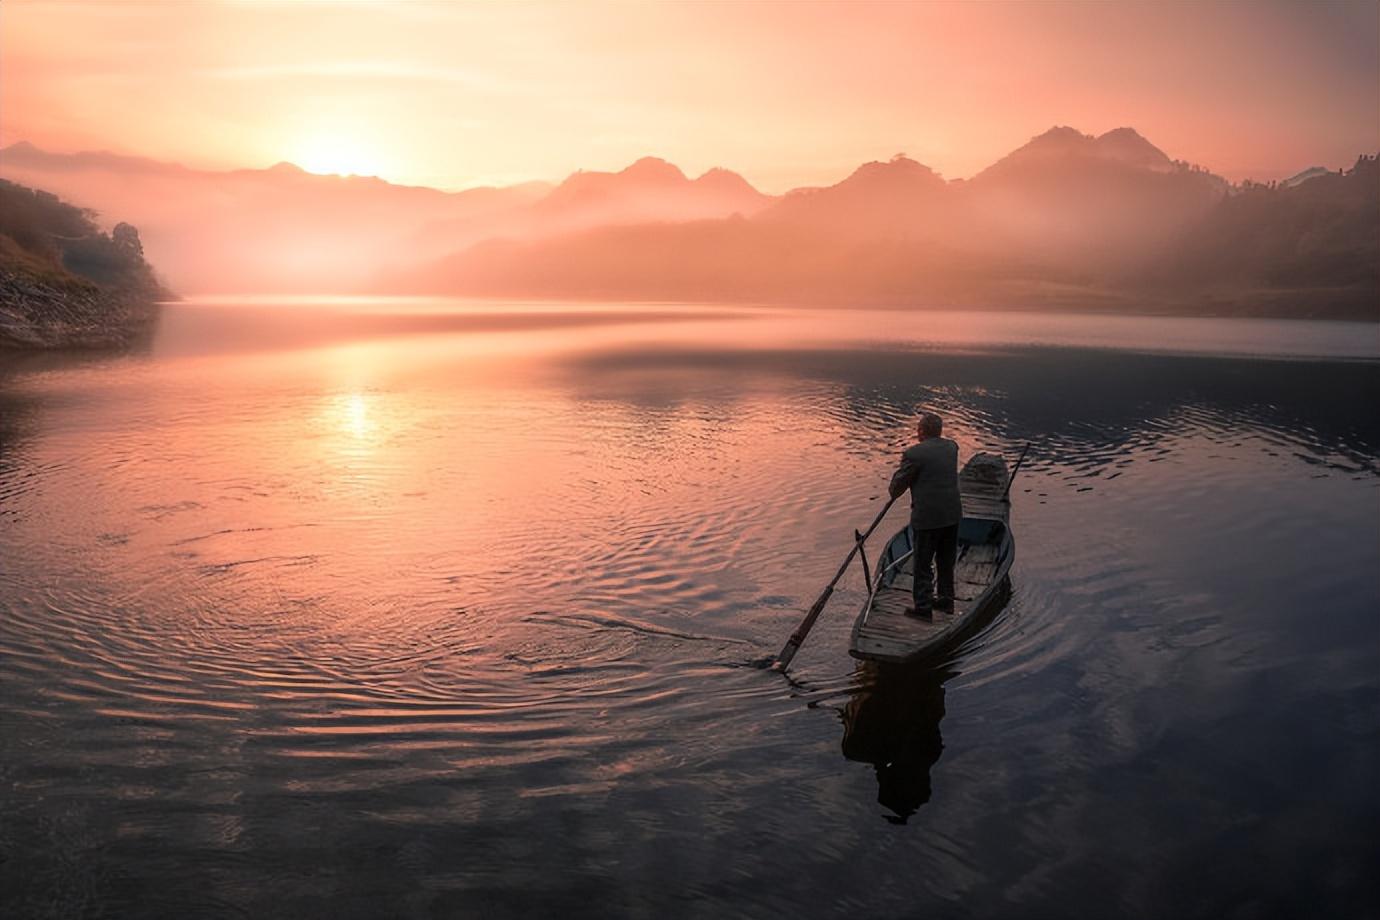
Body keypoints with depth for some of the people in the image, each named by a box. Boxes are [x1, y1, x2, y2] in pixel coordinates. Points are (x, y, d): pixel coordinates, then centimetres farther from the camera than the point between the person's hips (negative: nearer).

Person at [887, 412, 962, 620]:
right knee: (947, 561, 20)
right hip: (952, 514, 6)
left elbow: (899, 483, -8)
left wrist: (893, 493, 15)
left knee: (923, 564, 6)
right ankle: (946, 600, 31)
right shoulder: (952, 447, 3)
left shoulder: (914, 453, -17)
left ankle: (923, 607, 11)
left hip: (926, 517, -6)